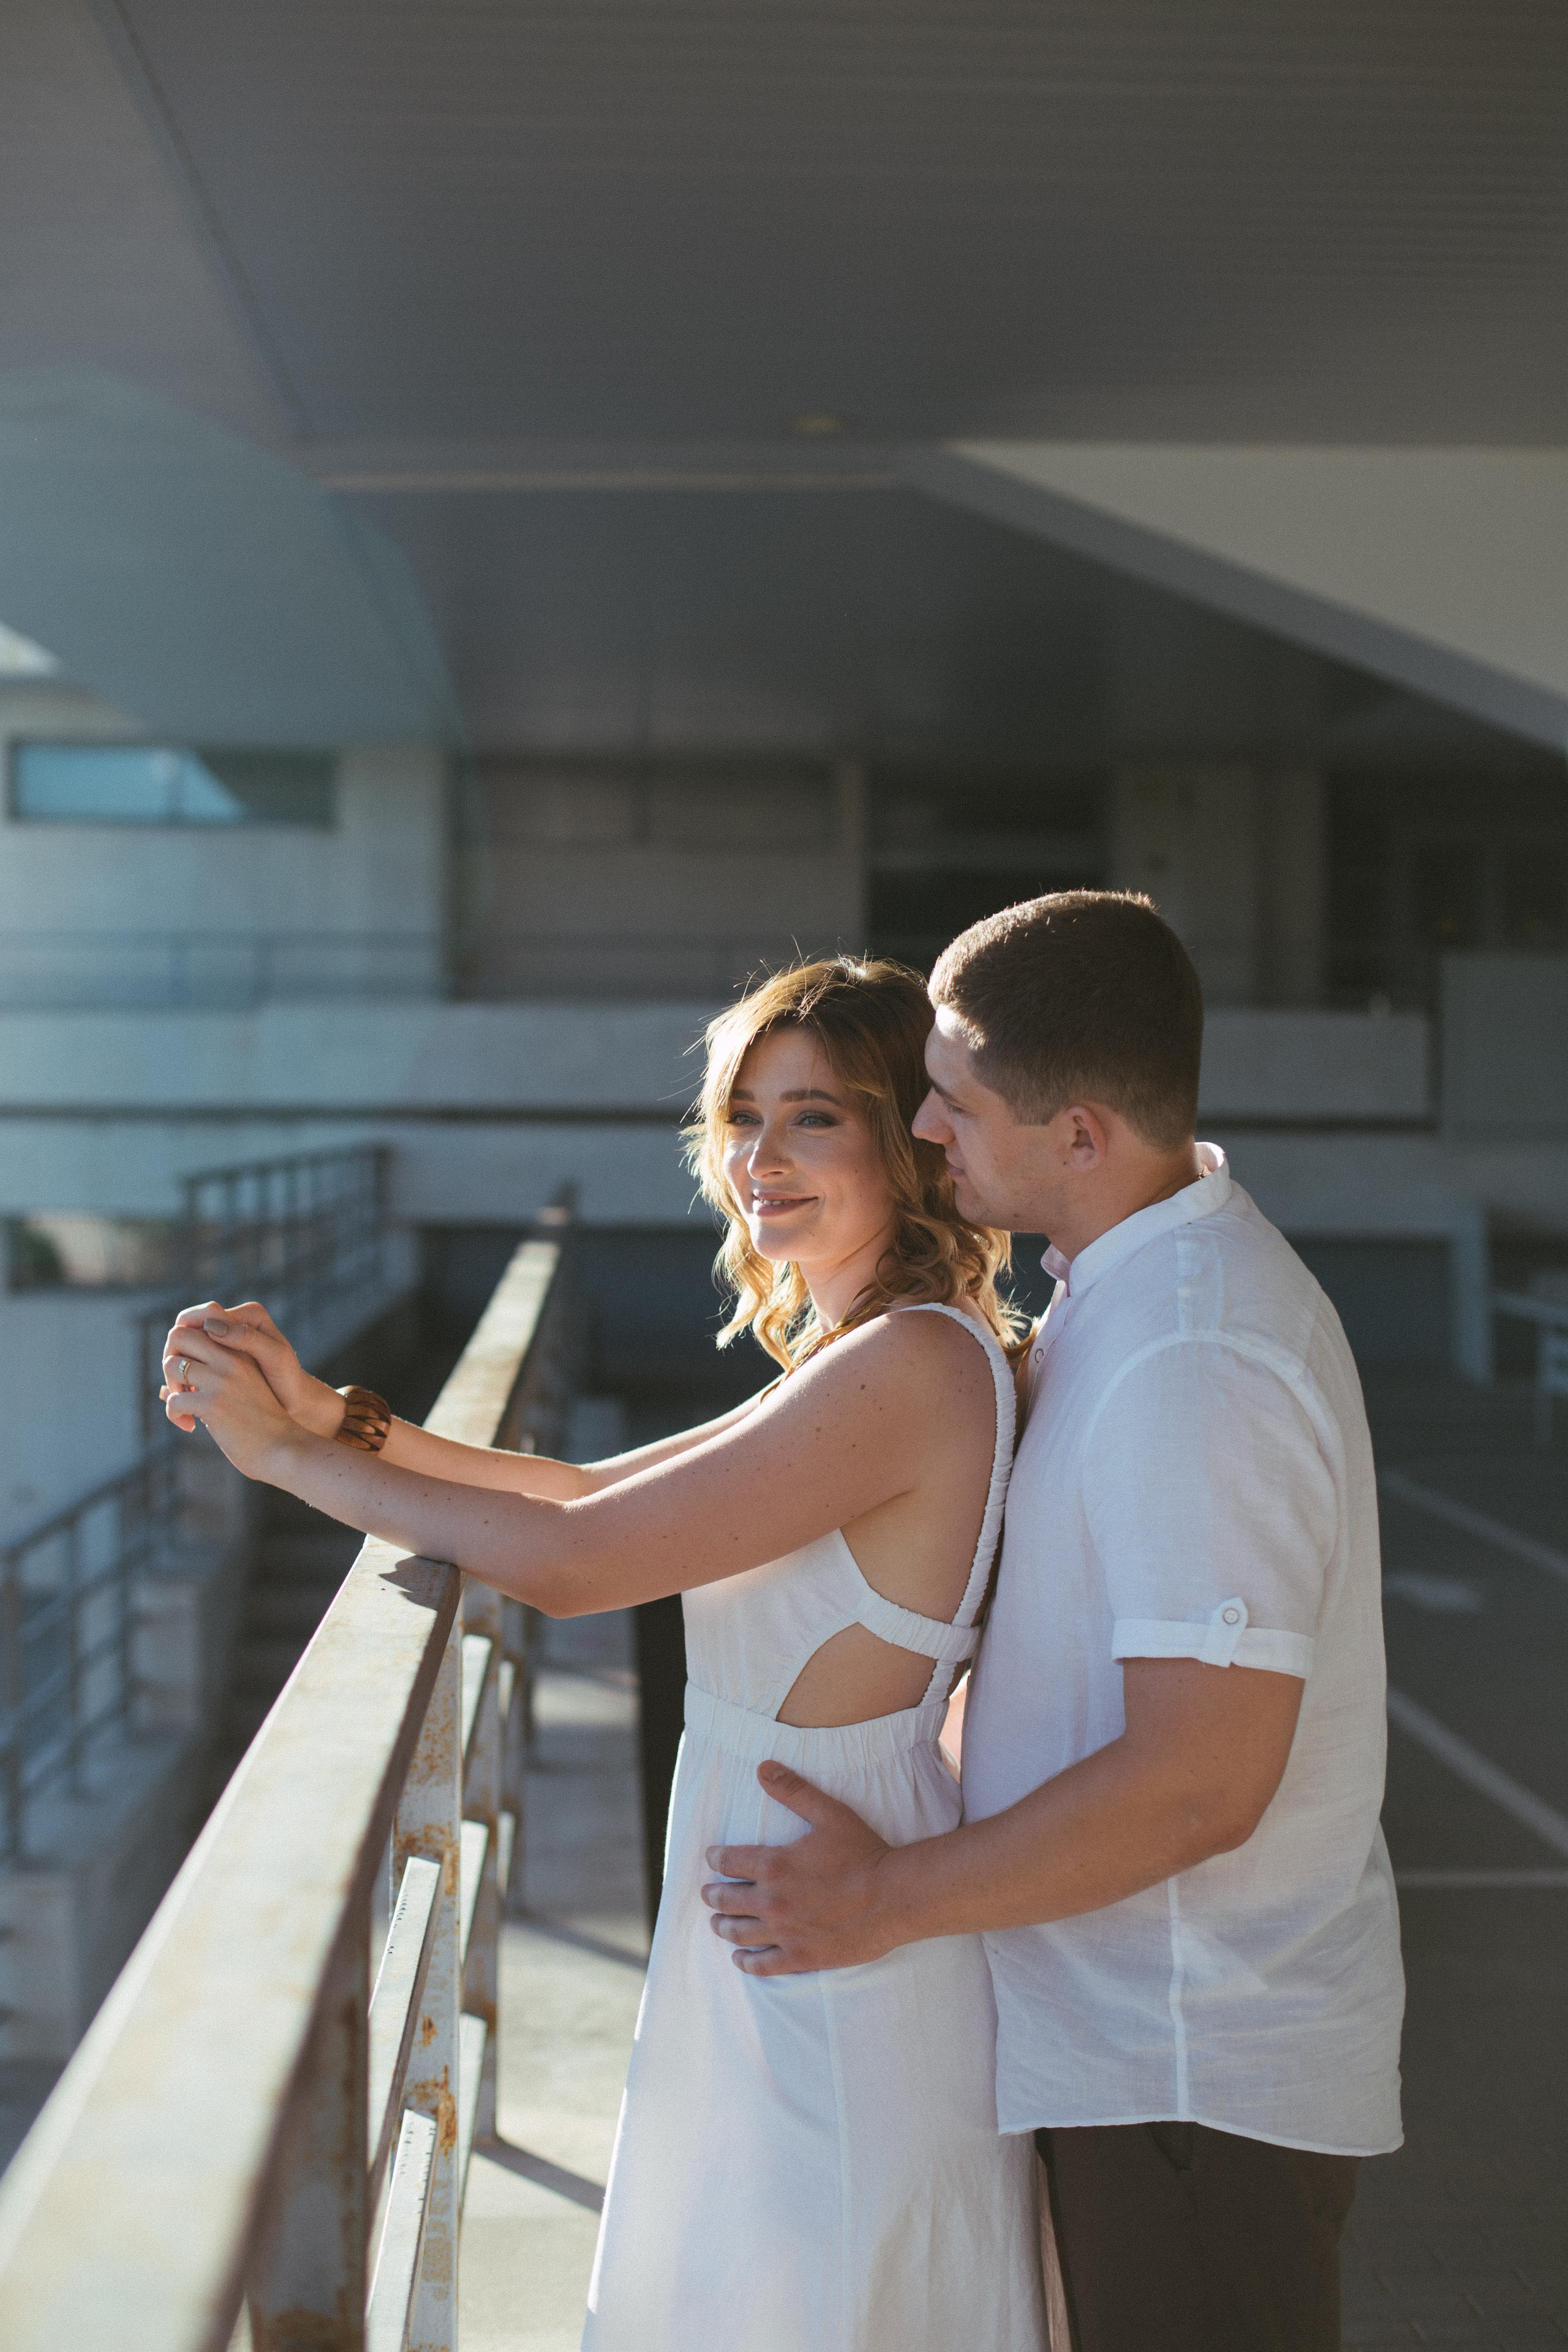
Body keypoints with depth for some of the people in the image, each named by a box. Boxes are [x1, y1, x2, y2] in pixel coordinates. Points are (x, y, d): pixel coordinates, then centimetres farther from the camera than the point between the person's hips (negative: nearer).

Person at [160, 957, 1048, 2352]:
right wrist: (342, 1417, -2)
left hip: (832, 1964, -9)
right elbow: (601, 1493, 9)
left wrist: (292, 1456, -14)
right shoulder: (876, 1367, 7)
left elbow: (567, 1562, -26)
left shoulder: (912, 1367, -25)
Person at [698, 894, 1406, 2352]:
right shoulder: (1135, 1288, 7)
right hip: (1143, 2031, 10)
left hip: (1196, 2073, -10)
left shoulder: (1193, 1358, -26)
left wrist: (890, 1898, -19)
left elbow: (1198, 1783, -28)